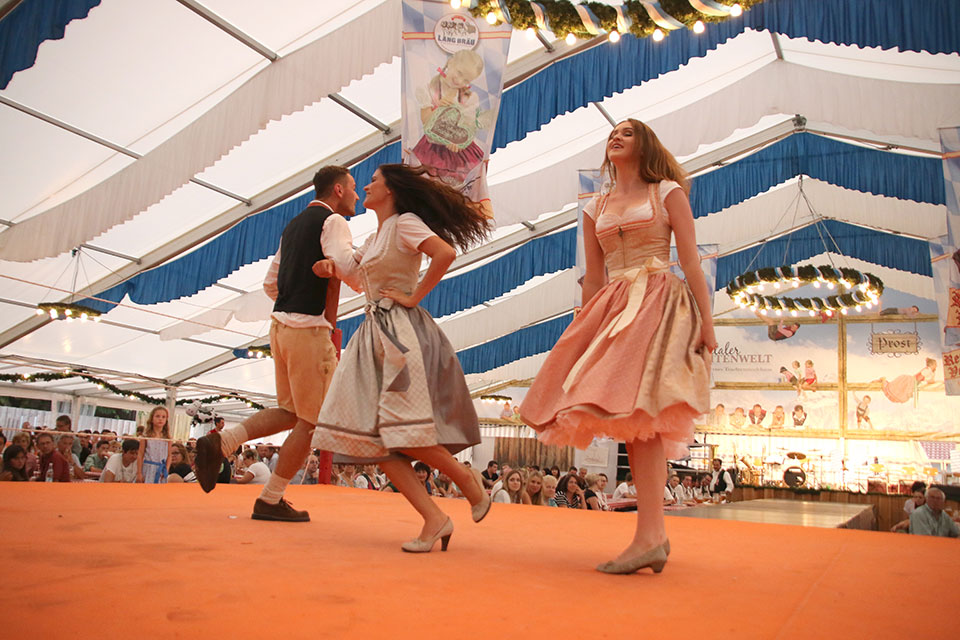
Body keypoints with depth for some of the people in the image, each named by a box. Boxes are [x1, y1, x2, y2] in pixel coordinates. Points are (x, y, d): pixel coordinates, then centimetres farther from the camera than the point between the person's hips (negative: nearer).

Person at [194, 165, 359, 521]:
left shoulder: (294, 225, 20)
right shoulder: (333, 221, -6)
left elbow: (270, 283, 23)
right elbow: (344, 264, -26)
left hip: (280, 324, 9)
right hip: (309, 329, -9)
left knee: (292, 412, 18)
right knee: (314, 419, 1)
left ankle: (221, 442, 3)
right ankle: (270, 500, 6)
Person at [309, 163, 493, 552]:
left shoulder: (405, 223, -3)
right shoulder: (375, 236, 23)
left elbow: (446, 252, -20)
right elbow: (359, 281, 35)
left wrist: (414, 296, -14)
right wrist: (337, 268, 15)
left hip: (403, 331, -9)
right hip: (375, 334, 9)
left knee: (401, 431, -16)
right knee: (372, 433, -4)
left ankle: (467, 479, 7)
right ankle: (433, 519, -3)